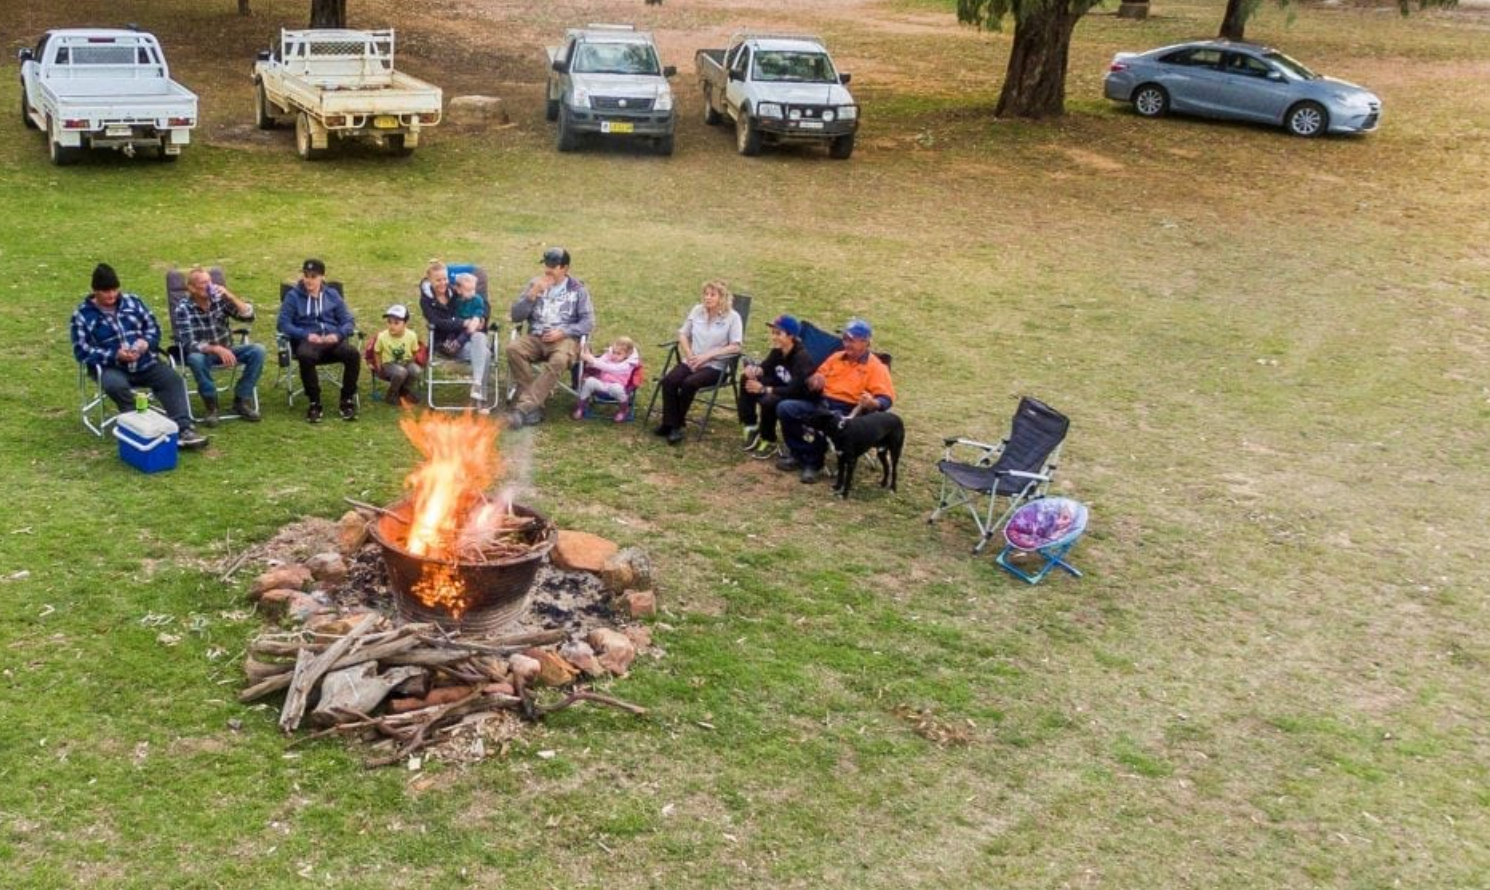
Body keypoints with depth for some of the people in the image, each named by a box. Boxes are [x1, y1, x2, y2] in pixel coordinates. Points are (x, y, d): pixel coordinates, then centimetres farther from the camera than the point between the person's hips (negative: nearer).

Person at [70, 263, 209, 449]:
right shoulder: (82, 315, -1)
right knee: (116, 385, -38)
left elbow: (153, 326, 13)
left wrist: (146, 342, -11)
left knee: (173, 379, -22)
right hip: (110, 367, -3)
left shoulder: (132, 301, 10)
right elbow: (82, 351, -7)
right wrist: (115, 355, -20)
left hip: (144, 363, 3)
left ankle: (182, 429, -31)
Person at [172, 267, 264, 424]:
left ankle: (241, 401, -12)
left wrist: (231, 296, -22)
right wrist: (216, 349, -39)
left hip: (225, 351, 4)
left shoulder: (220, 299, -6)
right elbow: (188, 344, -25)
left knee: (257, 350, -20)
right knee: (195, 358, -38)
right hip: (202, 353, -4)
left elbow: (248, 316, -8)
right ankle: (211, 405, -19)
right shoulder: (183, 309, -16)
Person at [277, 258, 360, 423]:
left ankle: (347, 400, -16)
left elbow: (349, 321, 12)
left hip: (332, 339, 2)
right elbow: (284, 323, 2)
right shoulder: (293, 296, 11)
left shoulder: (332, 295, 18)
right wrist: (306, 335, -15)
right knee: (305, 356, -39)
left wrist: (337, 334, -11)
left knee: (353, 353, -31)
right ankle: (314, 403, -25)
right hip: (307, 341, -2)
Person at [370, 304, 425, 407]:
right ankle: (392, 396, -9)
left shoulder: (411, 336, -12)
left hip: (406, 362, 2)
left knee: (417, 371, -31)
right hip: (389, 364, -2)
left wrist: (411, 363, -4)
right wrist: (379, 368, -5)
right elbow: (377, 353, 0)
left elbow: (415, 353, 3)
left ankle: (405, 393, -3)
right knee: (400, 372, -36)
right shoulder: (382, 337, -15)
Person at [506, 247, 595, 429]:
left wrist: (562, 332, -14)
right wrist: (533, 294, -7)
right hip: (536, 337, 3)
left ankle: (523, 408, -40)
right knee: (513, 349, -31)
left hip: (565, 339, -3)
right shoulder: (535, 284, 11)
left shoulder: (578, 289, 6)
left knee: (558, 361, -38)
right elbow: (516, 316, 6)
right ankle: (535, 404, -30)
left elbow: (588, 323, 0)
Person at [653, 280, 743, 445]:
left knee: (689, 383, -32)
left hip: (715, 366, -4)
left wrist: (707, 355, -17)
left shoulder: (732, 317, -6)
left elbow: (735, 347, -11)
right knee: (668, 381, -24)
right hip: (692, 361, 4)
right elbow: (683, 334, 14)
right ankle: (672, 425, -20)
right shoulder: (697, 311, 9)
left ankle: (677, 422, -12)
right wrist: (689, 355, -4)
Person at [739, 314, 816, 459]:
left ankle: (769, 443, -11)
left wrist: (764, 389, -32)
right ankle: (751, 428, 1)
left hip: (801, 398, -9)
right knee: (747, 379, -4)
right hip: (783, 387, 9)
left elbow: (795, 390, -32)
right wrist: (755, 370, -15)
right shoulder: (778, 350, -4)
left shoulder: (802, 357, -27)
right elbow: (766, 367, 11)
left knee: (768, 401, -35)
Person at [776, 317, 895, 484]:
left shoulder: (875, 367, -4)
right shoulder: (836, 357, 15)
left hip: (847, 412, -6)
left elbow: (886, 399, -11)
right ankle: (799, 454, -2)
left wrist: (873, 403, -35)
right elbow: (819, 376, 24)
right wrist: (815, 381, -2)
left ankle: (813, 463, -14)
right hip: (822, 403, 6)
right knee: (785, 408, -14)